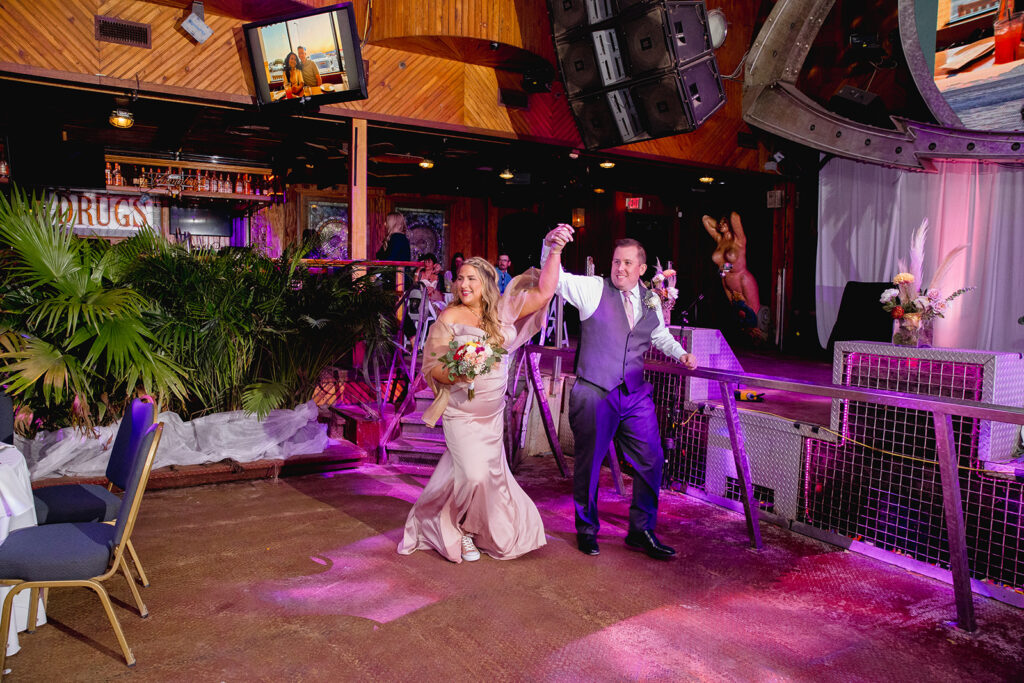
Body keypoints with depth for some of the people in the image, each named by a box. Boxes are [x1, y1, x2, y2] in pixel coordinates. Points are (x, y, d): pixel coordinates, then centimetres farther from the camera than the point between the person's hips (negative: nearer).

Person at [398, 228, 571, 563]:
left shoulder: (502, 311, 0)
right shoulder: (450, 317, -11)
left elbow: (543, 293, -6)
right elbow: (431, 366, -9)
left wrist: (555, 252, -15)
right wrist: (457, 373, -29)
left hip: (493, 413, 5)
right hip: (462, 413, -5)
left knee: (491, 473, 13)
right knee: (473, 475, -10)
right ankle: (462, 530, 19)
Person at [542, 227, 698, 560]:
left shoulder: (651, 300, 10)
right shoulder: (593, 288, -4)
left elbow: (661, 336, 26)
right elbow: (554, 278, -13)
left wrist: (681, 354, 9)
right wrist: (550, 247, -31)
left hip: (635, 395, 4)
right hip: (595, 393, -4)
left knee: (651, 461, 6)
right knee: (589, 464, 7)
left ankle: (642, 532, 25)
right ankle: (587, 530, 29)